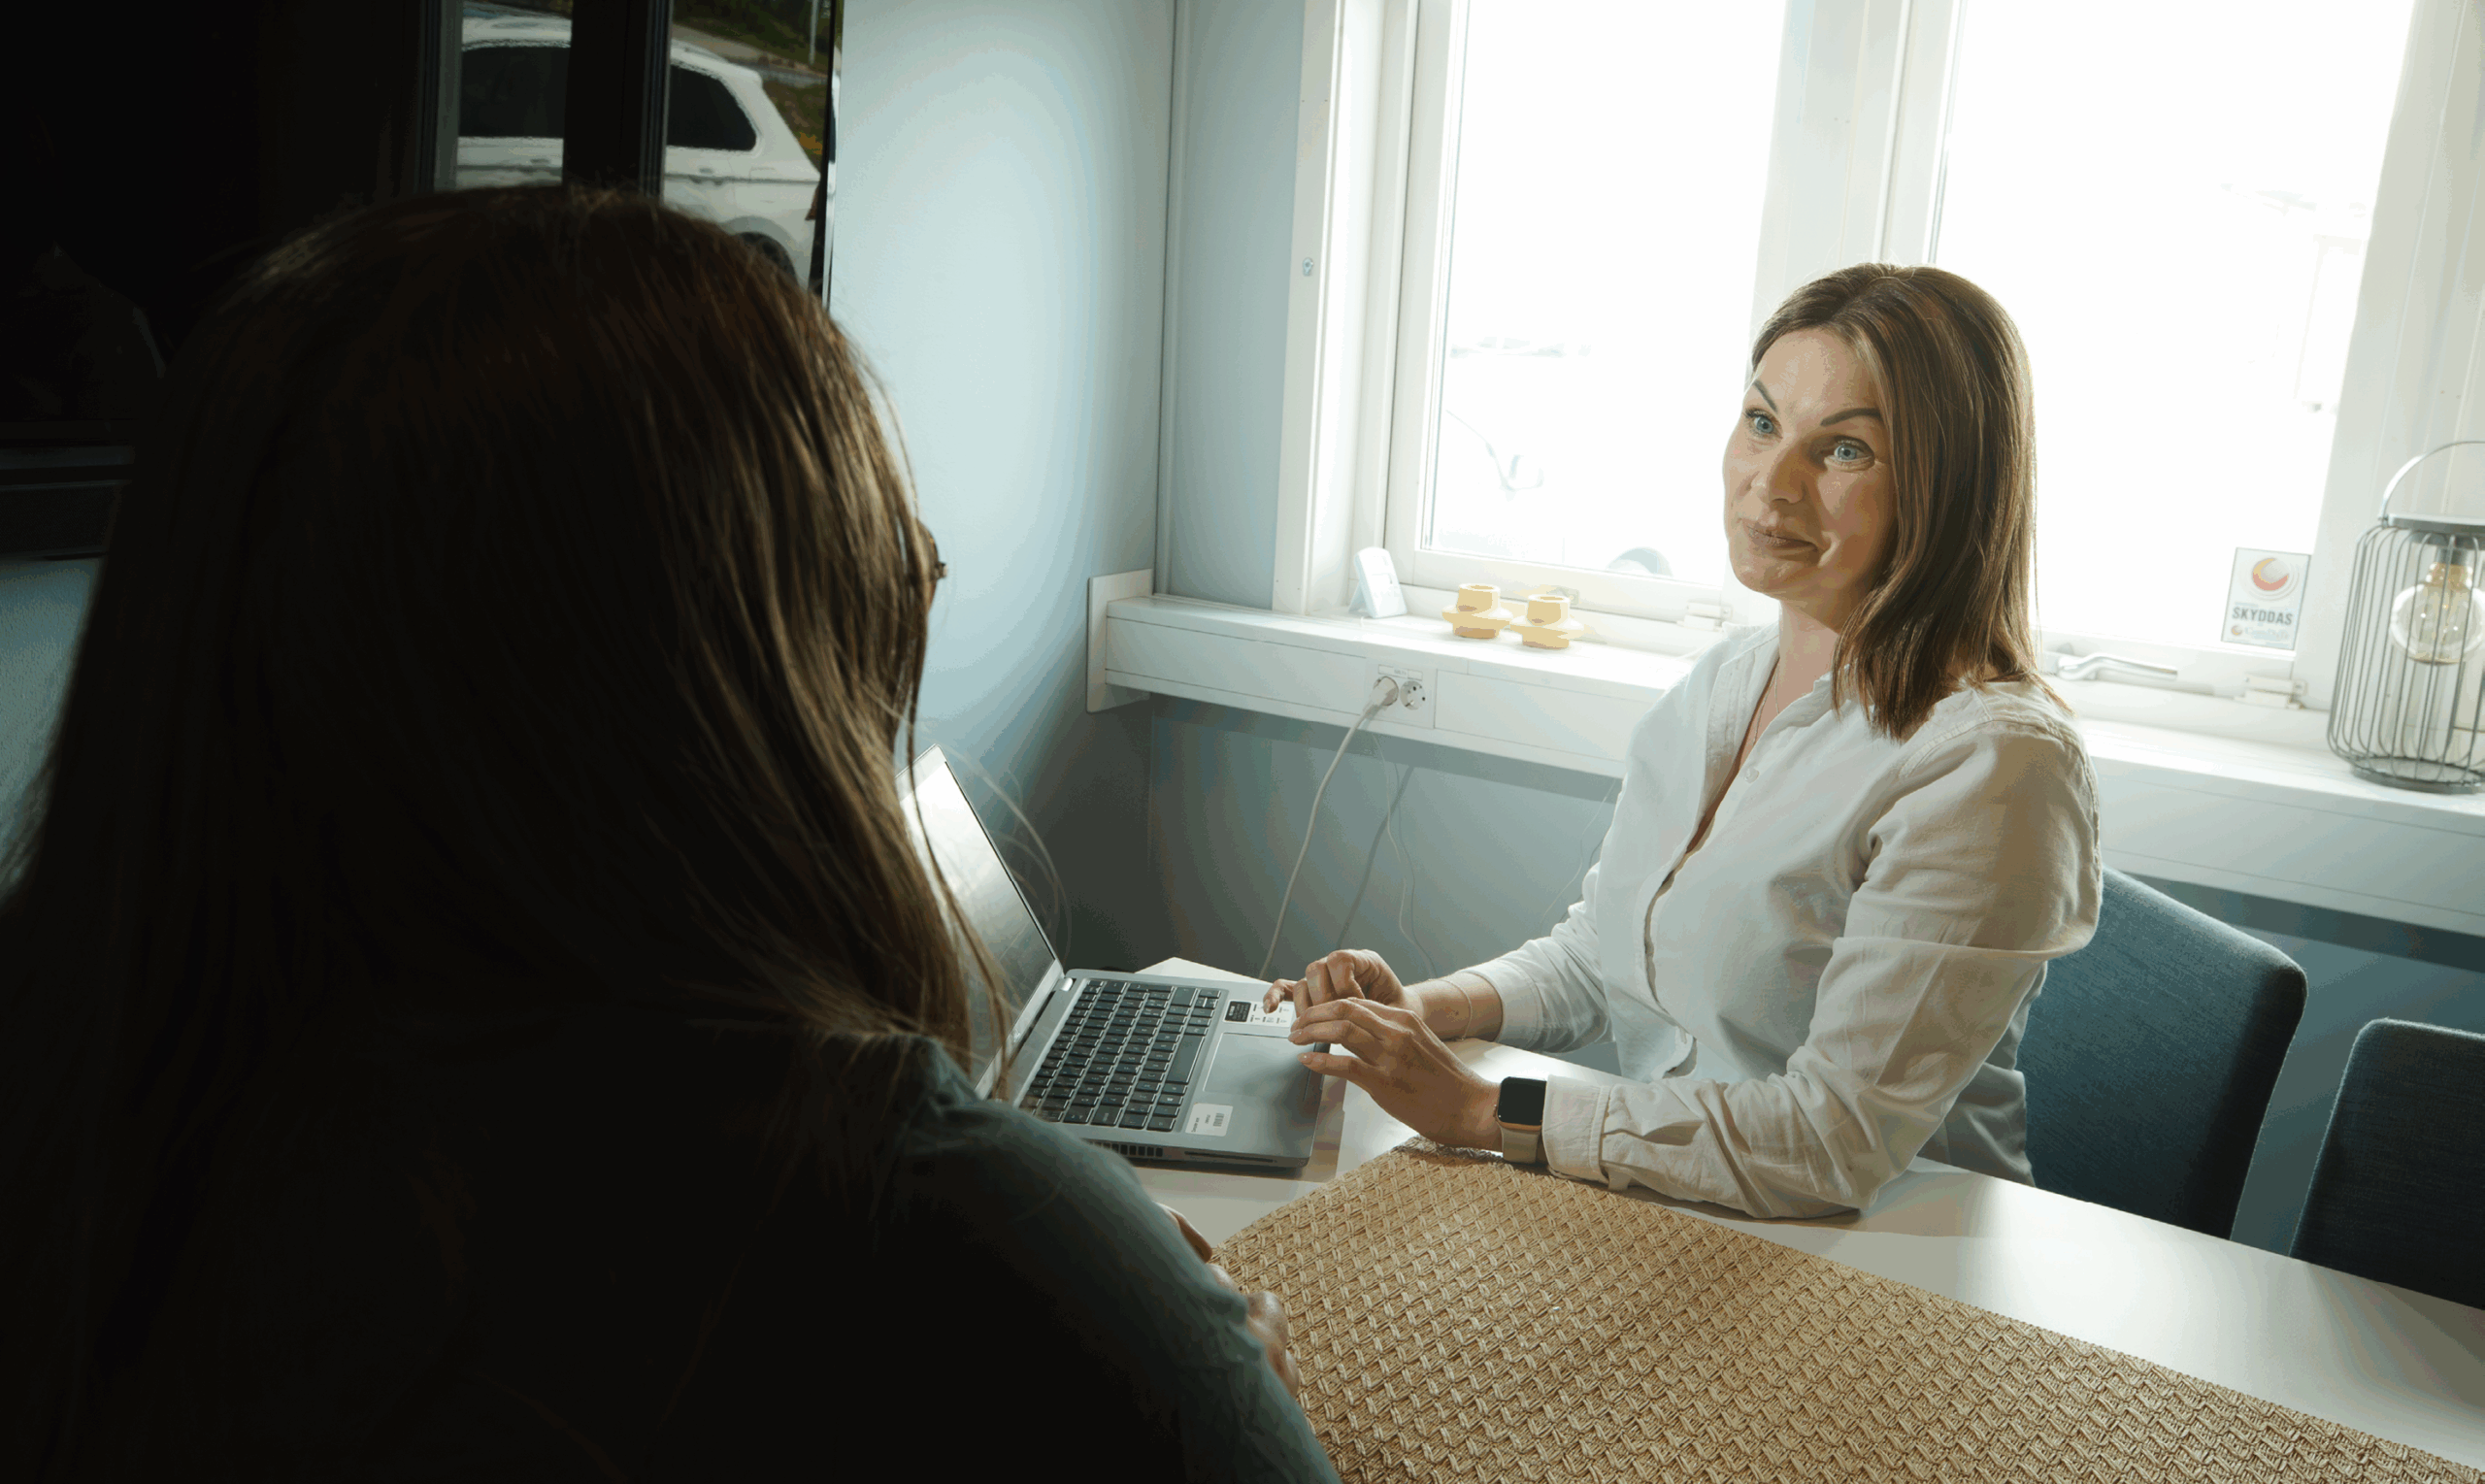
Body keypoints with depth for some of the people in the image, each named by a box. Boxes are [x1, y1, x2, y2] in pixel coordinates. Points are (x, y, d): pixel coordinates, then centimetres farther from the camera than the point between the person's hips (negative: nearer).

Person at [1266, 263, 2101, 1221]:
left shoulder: (1990, 765, -20)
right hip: (1659, 1212, 6)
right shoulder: (1720, 681, 6)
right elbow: (1593, 960, 13)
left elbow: (1837, 1142, -23)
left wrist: (1482, 1113, -24)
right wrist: (1426, 1011, -6)